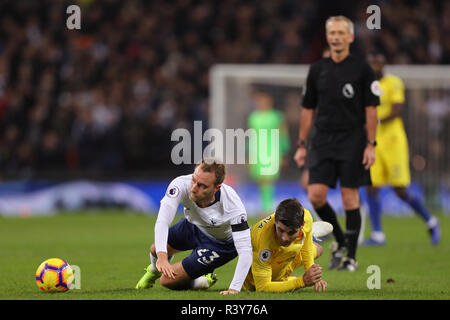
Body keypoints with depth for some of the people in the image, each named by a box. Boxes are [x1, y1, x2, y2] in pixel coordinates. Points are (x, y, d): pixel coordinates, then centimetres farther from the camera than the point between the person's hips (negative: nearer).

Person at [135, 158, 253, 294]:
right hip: (193, 225, 4)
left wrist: (234, 289, -51)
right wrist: (161, 256, -61)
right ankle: (154, 269, 57)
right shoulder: (182, 184, -37)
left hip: (220, 243, -4)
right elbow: (162, 220, -45)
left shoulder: (232, 205, -42)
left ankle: (204, 281, 25)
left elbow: (245, 251, -41)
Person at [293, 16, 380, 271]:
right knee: (316, 195, -8)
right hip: (323, 141, 3)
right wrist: (301, 145, 10)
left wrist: (370, 145, -9)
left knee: (350, 198, -4)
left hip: (352, 140, -3)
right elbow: (308, 109, 14)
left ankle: (351, 256, 5)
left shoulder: (362, 69, -1)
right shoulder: (317, 70, 10)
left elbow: (371, 109, -2)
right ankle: (340, 240, 15)